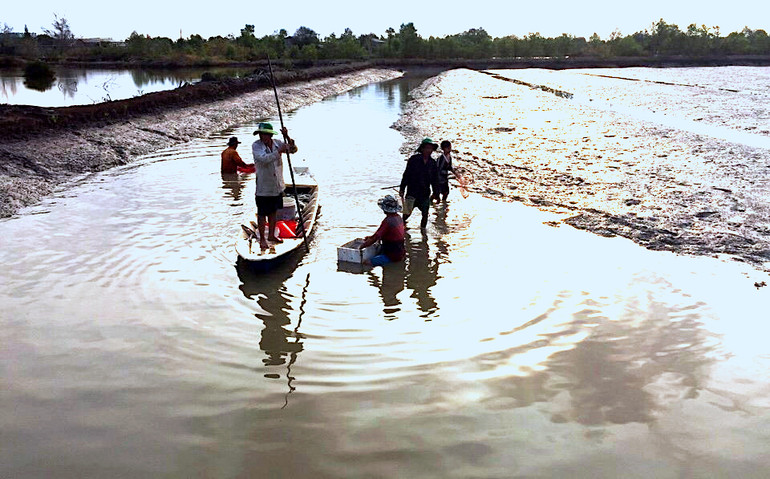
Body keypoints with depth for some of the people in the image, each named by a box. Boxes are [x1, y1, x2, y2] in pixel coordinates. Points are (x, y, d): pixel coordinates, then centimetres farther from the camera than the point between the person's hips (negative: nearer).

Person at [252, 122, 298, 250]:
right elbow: (264, 159, -29)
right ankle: (262, 238, 16)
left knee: (273, 211, 18)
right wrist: (279, 151, -28)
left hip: (277, 186, 5)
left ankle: (271, 235, 33)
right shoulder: (256, 146, -13)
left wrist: (287, 137, -15)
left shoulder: (277, 143, 1)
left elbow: (293, 149, 0)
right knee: (262, 214, 2)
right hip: (263, 187, -5)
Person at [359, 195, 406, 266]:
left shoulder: (388, 221, -22)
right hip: (400, 252, 10)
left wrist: (360, 247, -13)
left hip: (392, 255, -9)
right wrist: (371, 237, 18)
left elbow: (375, 238, -23)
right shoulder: (398, 217, 6)